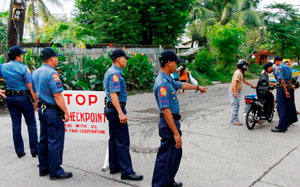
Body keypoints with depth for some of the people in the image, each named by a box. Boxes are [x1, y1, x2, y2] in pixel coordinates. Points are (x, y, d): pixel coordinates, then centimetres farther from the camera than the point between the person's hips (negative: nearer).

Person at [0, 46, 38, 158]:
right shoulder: (23, 68, -12)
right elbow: (30, 87, -13)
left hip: (10, 98, 5)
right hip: (23, 97, -5)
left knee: (16, 124, 11)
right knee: (31, 124, 5)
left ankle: (19, 151, 17)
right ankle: (34, 150, 9)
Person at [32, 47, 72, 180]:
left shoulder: (35, 72, 10)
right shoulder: (52, 73, -18)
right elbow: (57, 95, -22)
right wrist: (66, 112, -17)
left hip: (42, 110, 9)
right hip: (53, 111, -9)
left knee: (44, 140, 16)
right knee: (55, 141, -2)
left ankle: (43, 168, 26)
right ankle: (55, 172, 6)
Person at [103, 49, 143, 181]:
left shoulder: (109, 72, 15)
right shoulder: (115, 74, -17)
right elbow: (113, 94, -25)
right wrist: (120, 113, -31)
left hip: (111, 109, 11)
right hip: (116, 110, -11)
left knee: (114, 139, 15)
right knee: (123, 142, -7)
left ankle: (114, 166, 24)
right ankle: (126, 172, -3)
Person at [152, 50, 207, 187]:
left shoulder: (168, 80, 10)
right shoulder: (162, 83, -23)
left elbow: (182, 85, 30)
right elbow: (165, 110, -26)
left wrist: (198, 87, 47)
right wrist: (176, 133, -25)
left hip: (173, 121, 11)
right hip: (169, 124, -11)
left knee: (177, 153, 21)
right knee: (166, 158, -1)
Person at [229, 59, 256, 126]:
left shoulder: (241, 73, 16)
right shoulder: (238, 73, -18)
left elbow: (244, 80, 25)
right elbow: (235, 83, -25)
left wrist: (252, 85, 27)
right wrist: (235, 92, -28)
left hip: (237, 92, 11)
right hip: (234, 92, -11)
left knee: (236, 106, 14)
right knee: (235, 106, -7)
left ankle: (233, 119, 21)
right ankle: (235, 120, -2)